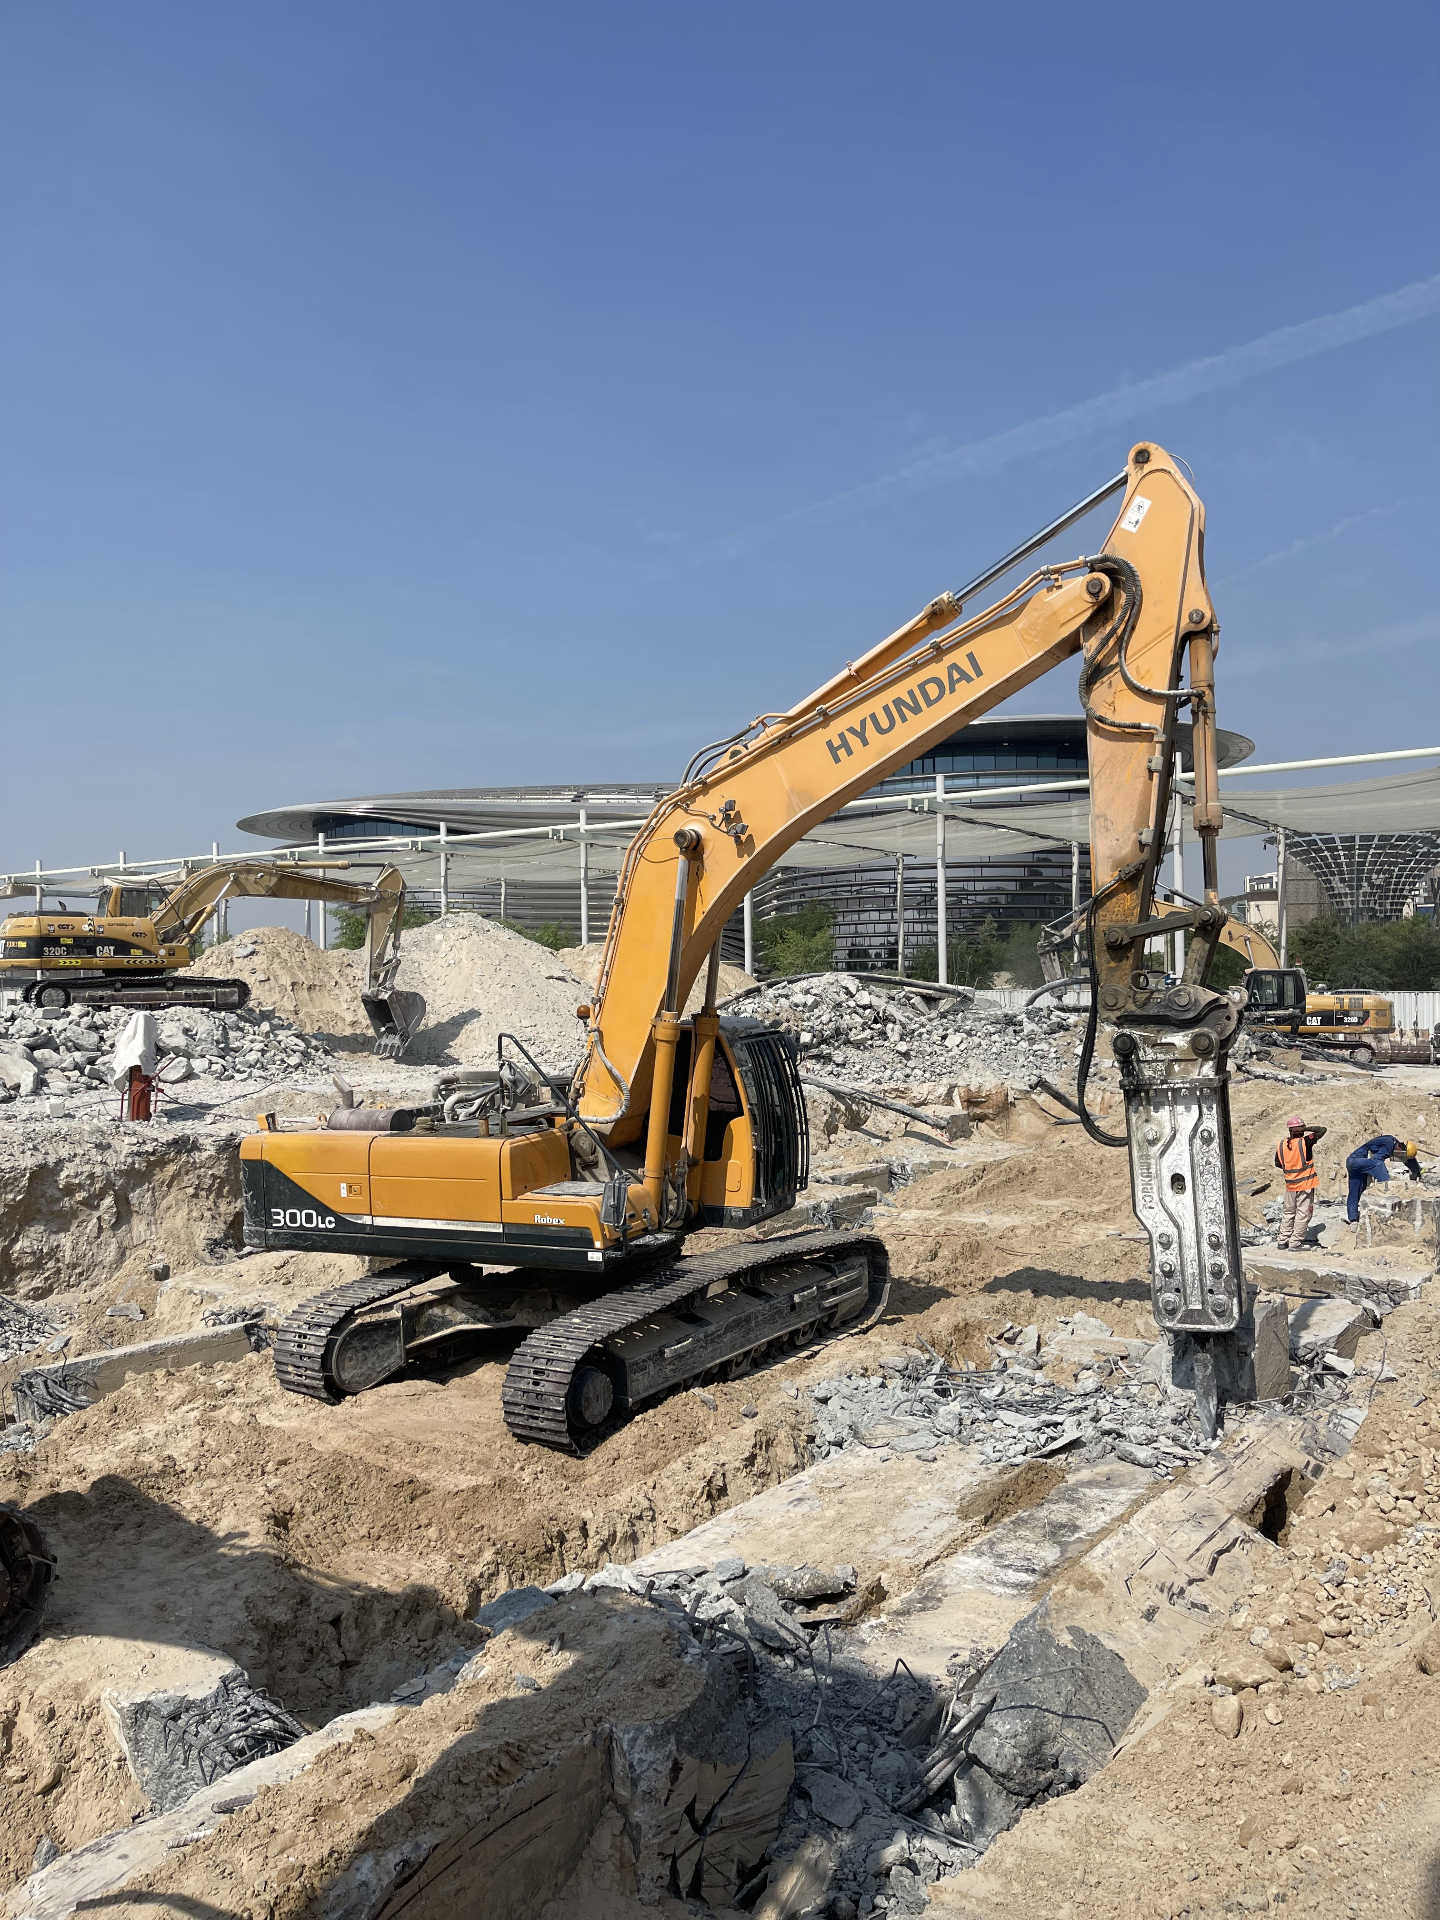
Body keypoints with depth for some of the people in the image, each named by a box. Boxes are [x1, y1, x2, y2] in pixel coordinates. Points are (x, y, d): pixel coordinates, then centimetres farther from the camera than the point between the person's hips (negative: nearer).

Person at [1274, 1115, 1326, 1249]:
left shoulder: (1281, 1145, -3)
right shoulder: (1305, 1142, -16)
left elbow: (1278, 1164, 8)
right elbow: (1323, 1130, -9)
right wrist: (1308, 1129, 3)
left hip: (1290, 1185, 4)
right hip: (1306, 1183, -4)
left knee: (1288, 1212, 17)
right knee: (1303, 1213, 3)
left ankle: (1283, 1240, 21)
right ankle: (1295, 1242, 2)